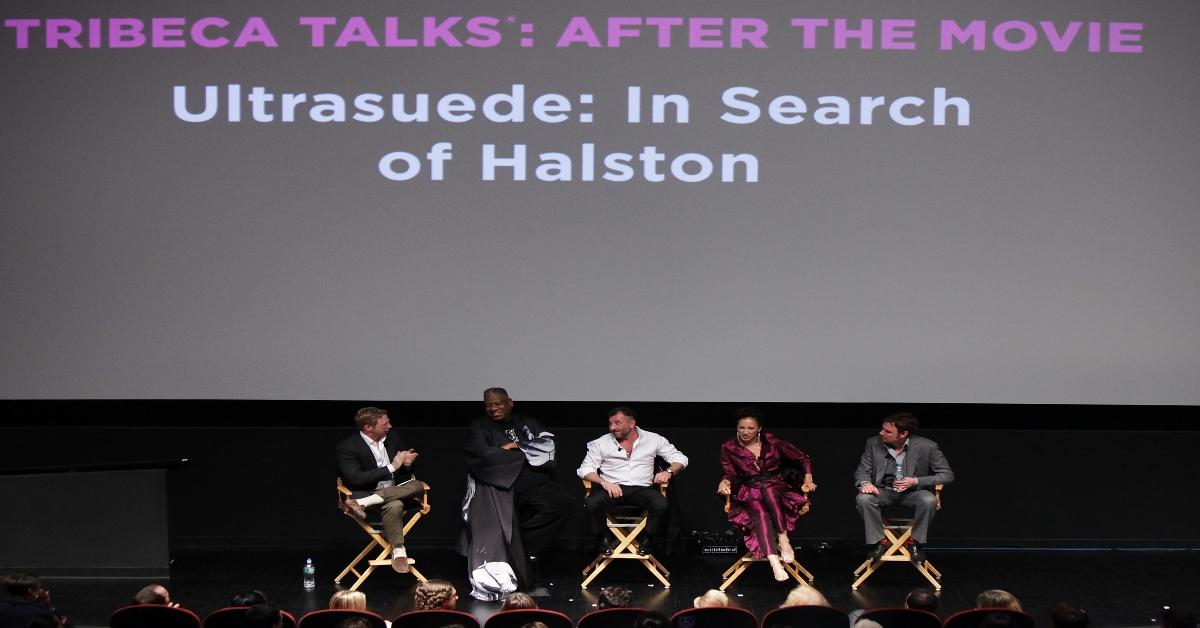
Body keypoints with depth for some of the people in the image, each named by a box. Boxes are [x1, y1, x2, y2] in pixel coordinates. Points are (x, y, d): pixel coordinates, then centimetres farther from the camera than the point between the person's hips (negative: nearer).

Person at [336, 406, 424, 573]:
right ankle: (398, 551, -29)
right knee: (395, 505, -37)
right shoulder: (347, 447, -8)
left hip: (395, 491, 6)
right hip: (366, 493, -6)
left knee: (417, 486, -27)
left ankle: (361, 503, -32)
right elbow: (356, 479, -19)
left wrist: (406, 462, -7)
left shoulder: (393, 438, 10)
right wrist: (392, 467, -19)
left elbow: (406, 472, 20)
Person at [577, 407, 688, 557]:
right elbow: (585, 469, 2)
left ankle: (648, 540, -7)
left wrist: (669, 472, -11)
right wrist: (604, 482, -17)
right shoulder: (601, 443, 9)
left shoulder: (653, 439, 10)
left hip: (642, 488, 0)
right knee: (592, 504, -32)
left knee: (661, 504, -32)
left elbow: (680, 459, 12)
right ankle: (604, 540, -6)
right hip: (612, 488, 0)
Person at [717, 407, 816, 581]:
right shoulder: (729, 448, 6)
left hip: (777, 489, 0)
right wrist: (725, 482, -19)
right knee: (759, 513, -34)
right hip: (749, 494, 0)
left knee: (769, 491, -38)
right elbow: (729, 473, 4)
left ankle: (783, 539, -33)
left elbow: (803, 460, 9)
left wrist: (808, 480, -5)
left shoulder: (773, 443, 4)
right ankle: (773, 560, -52)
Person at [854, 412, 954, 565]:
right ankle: (879, 542, -14)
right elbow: (863, 470, 3)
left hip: (913, 492, -2)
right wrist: (865, 482, -23)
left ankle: (916, 542, -14)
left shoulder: (926, 447, -13)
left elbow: (947, 475, -8)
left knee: (929, 500, -35)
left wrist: (916, 481, -21)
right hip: (883, 491, 2)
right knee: (863, 498, -30)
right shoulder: (874, 443, -4)